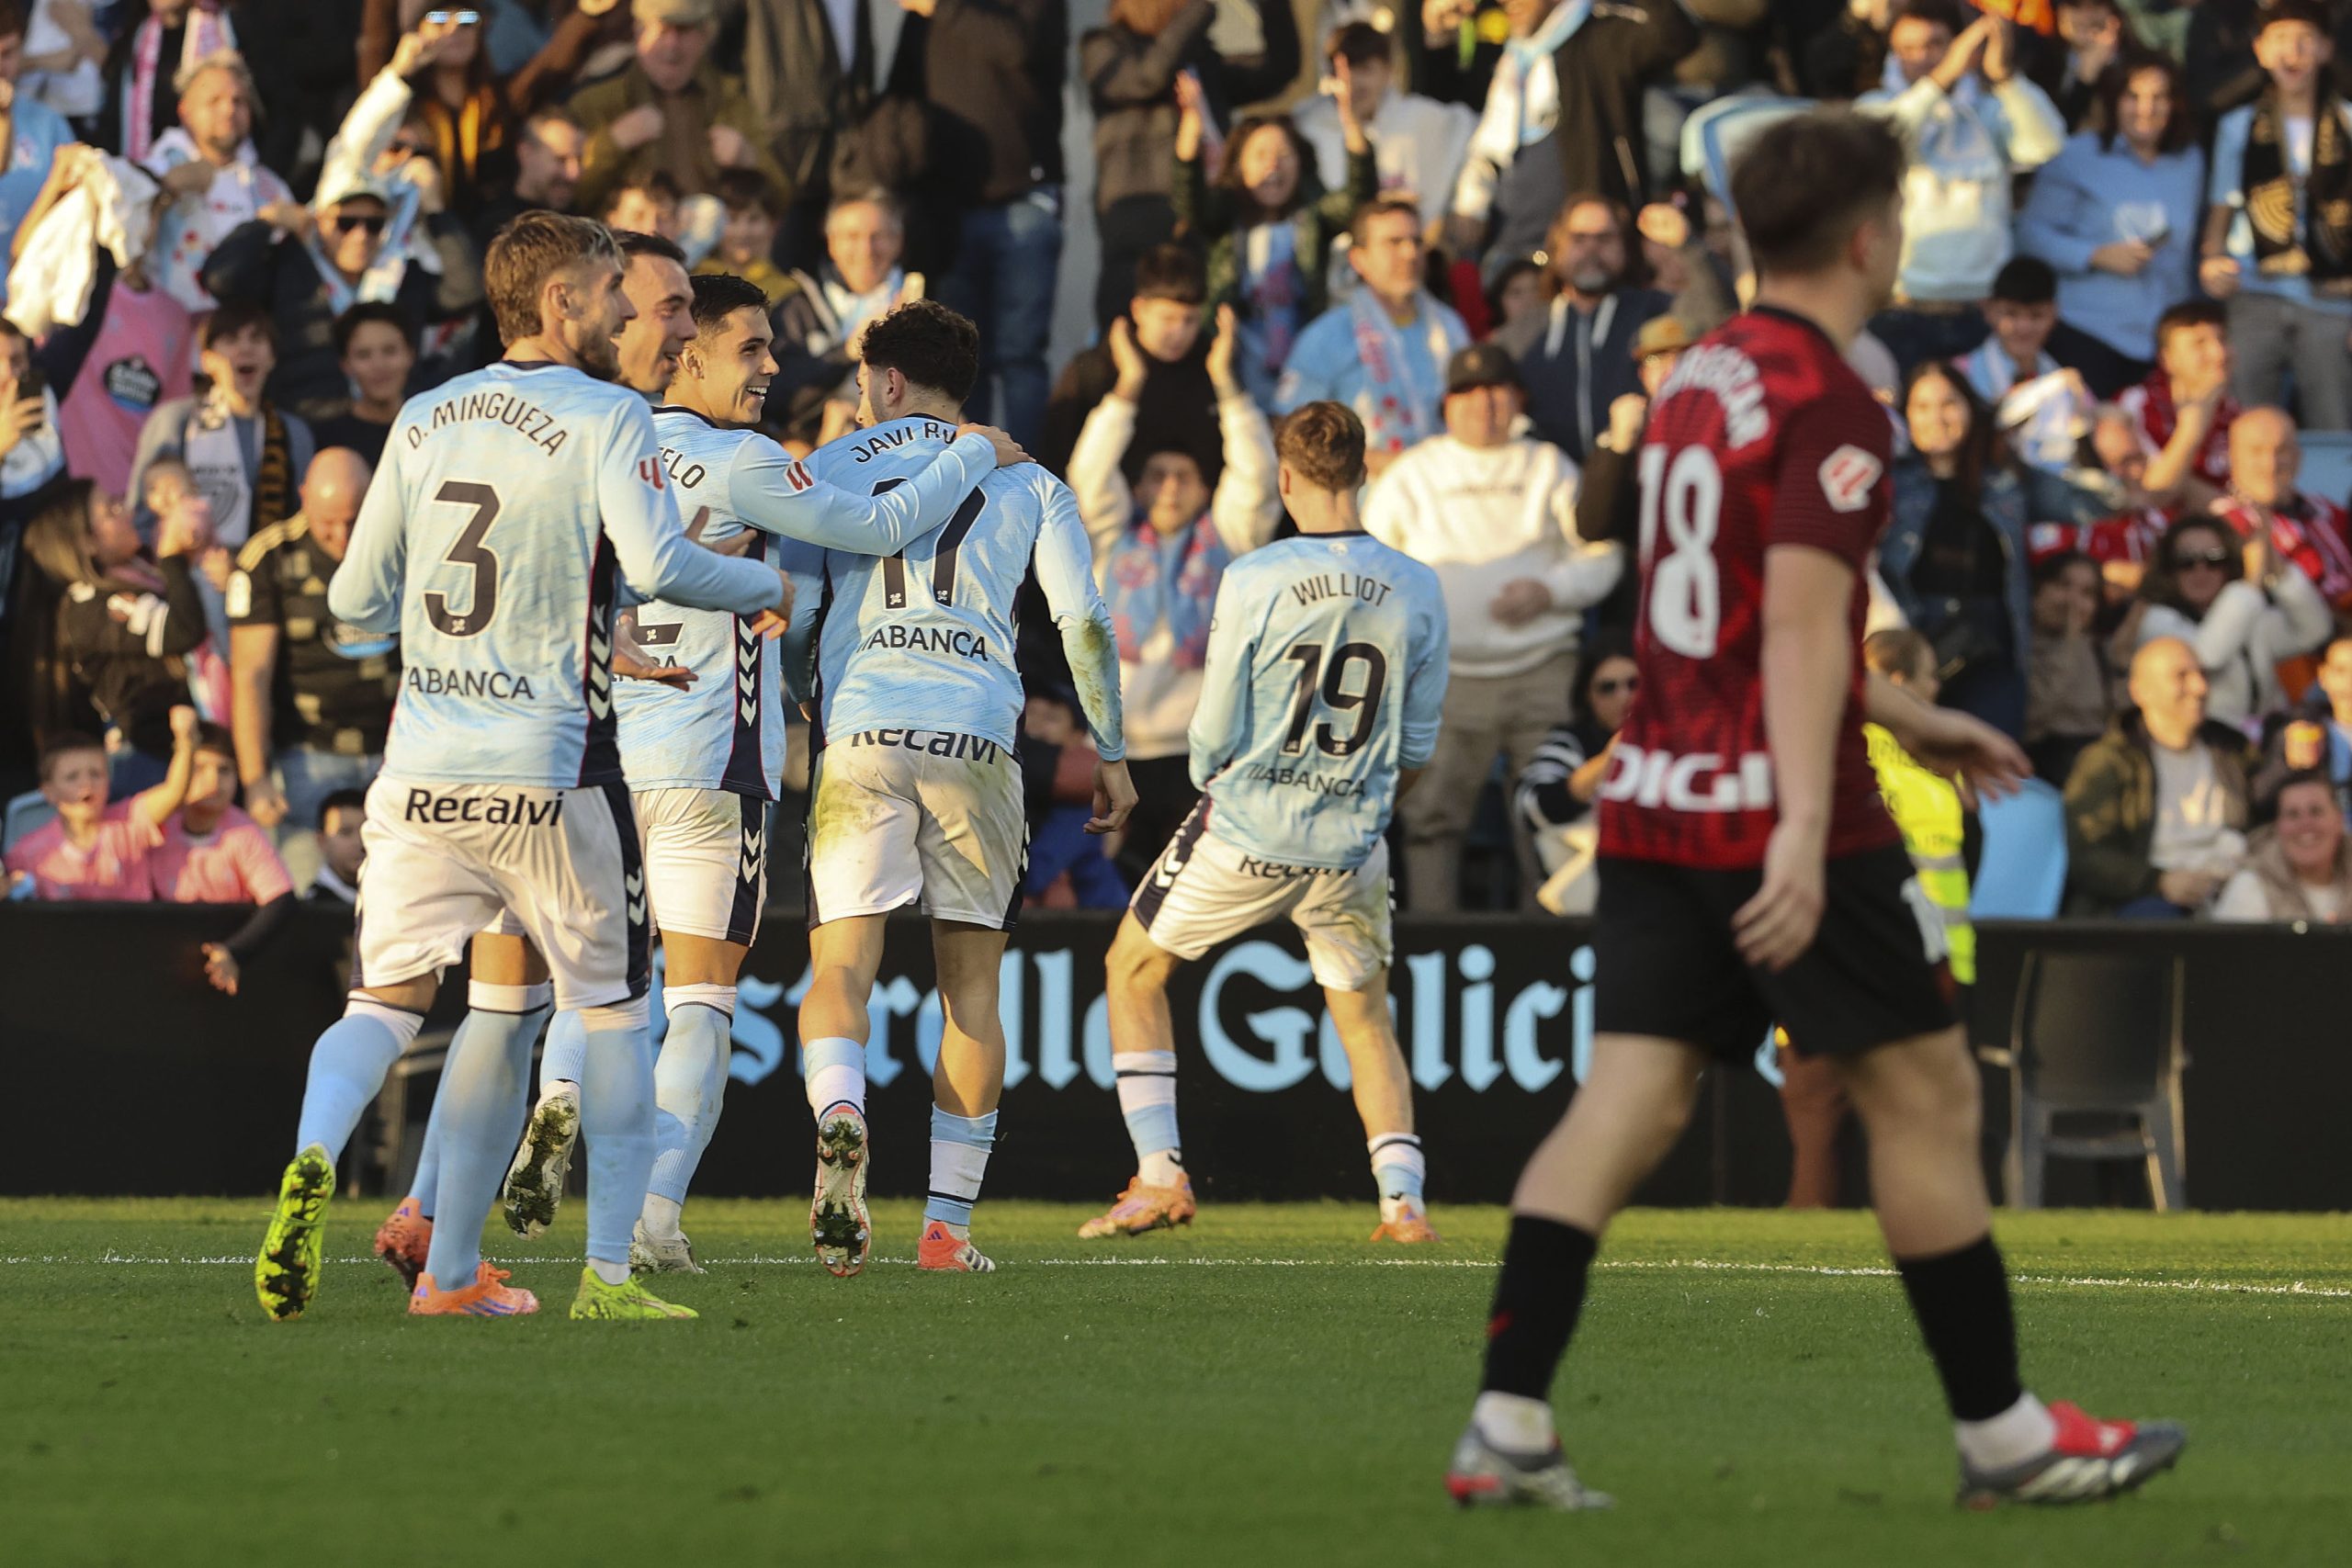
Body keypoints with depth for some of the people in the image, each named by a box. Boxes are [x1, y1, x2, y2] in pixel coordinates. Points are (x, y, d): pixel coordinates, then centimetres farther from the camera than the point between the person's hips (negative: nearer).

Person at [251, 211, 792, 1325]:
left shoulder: (424, 420, 11)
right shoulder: (605, 418, -5)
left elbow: (355, 600, 15)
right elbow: (656, 564, -20)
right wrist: (765, 587, -2)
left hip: (419, 773, 4)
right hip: (547, 773, -4)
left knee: (387, 1001, 4)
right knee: (612, 1007, 10)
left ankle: (312, 1160, -27)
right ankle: (608, 1274, 6)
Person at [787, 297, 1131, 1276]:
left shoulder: (832, 467, 13)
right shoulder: (1027, 482, 15)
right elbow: (1083, 620, 8)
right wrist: (1109, 752, 15)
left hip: (861, 729, -1)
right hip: (978, 736, 1)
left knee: (840, 968, -3)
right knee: (971, 986, 9)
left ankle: (838, 1114, -36)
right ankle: (948, 1224, 8)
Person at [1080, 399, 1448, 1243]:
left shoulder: (1253, 581, -14)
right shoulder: (1417, 589, -3)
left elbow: (1215, 736, -8)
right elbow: (1418, 746, 5)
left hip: (1248, 828, -3)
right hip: (1353, 843, 3)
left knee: (1134, 971, 17)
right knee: (1364, 1015, 21)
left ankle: (1160, 1174, 10)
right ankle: (1404, 1198, 6)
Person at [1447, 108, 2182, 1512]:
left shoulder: (1704, 376, 15)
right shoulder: (1832, 406, -13)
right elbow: (1799, 621, -22)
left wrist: (1902, 715, 34)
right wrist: (1805, 830, -29)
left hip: (1655, 800, 8)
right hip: (1776, 811, -8)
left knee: (1629, 1101, 1)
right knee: (1924, 1091, 4)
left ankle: (1507, 1424, -9)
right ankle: (2002, 1432, 12)